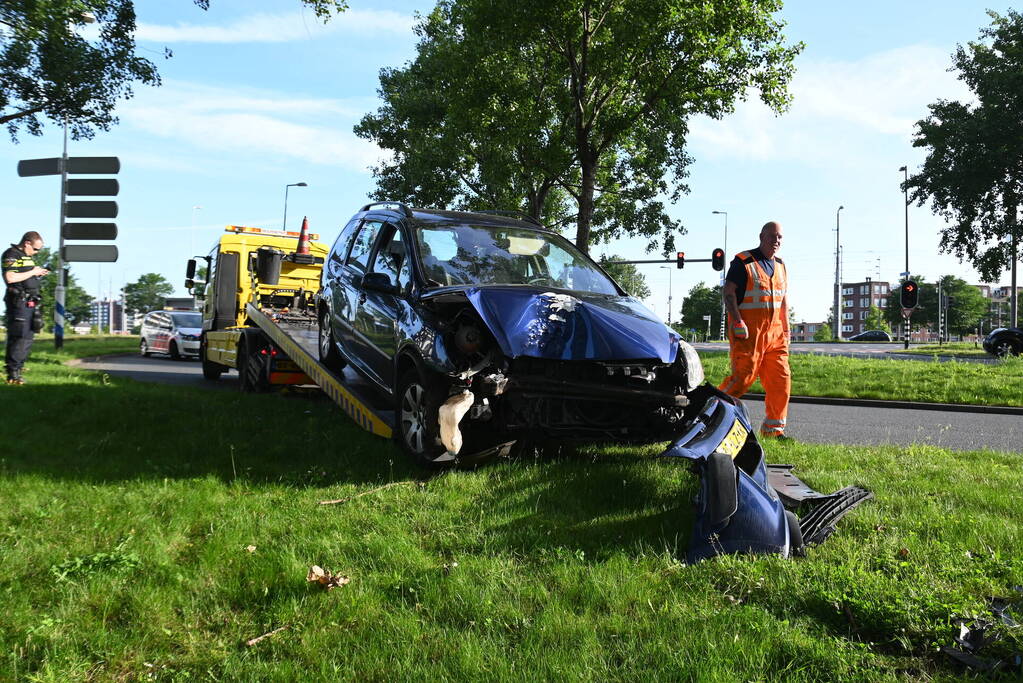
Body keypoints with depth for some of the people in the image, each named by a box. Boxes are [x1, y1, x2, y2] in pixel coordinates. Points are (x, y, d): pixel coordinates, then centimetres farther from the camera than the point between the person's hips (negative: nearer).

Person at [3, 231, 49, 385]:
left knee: (28, 336, 12)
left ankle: (17, 367, 19)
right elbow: (10, 278, -22)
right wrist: (32, 272, -15)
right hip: (19, 302, -10)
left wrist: (39, 273, 11)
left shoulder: (27, 256, 19)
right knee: (20, 337, -11)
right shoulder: (11, 255, -10)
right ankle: (13, 374, -9)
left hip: (30, 302, 10)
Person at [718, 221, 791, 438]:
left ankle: (773, 429, 13)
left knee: (781, 379, 3)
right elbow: (728, 291, -9)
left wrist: (786, 330, 18)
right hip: (748, 331, -7)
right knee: (743, 377, -12)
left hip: (774, 331, 7)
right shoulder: (744, 261, -2)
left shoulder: (780, 266, 19)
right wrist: (737, 320, -18)